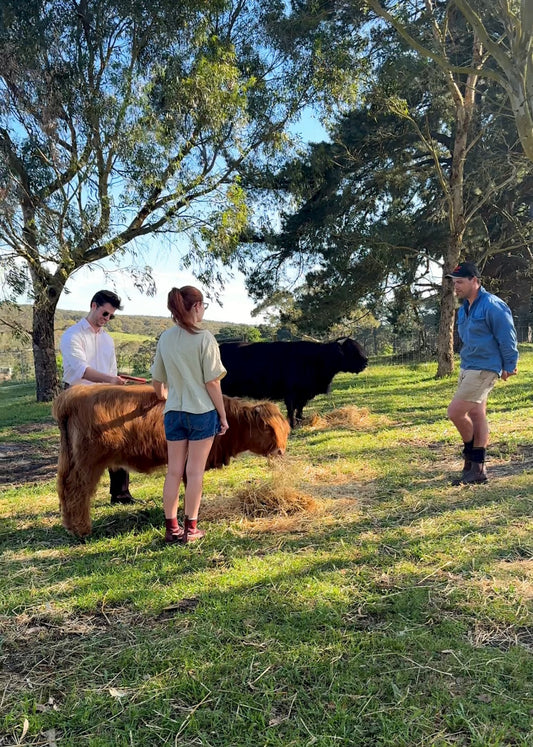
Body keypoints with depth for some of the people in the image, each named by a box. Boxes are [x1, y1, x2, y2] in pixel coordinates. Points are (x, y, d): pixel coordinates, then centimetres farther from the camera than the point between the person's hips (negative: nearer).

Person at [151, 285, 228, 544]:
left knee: (174, 471, 11)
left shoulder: (165, 338, 3)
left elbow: (156, 381, 9)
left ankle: (171, 527, 18)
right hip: (202, 411, -4)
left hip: (174, 413, 4)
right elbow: (212, 382, -12)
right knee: (195, 472, 5)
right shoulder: (204, 338, -12)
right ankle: (190, 528, 14)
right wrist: (223, 415, -2)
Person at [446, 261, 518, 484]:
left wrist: (509, 365, -8)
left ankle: (471, 456, 9)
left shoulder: (491, 305, -15)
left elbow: (507, 336, -12)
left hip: (483, 369, -9)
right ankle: (477, 468, 17)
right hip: (467, 367, 9)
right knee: (476, 415, 11)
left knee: (455, 412, -12)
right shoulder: (464, 309, 12)